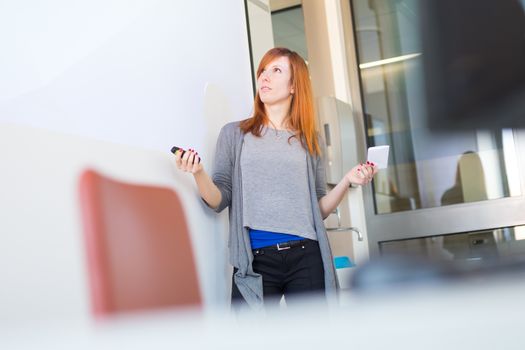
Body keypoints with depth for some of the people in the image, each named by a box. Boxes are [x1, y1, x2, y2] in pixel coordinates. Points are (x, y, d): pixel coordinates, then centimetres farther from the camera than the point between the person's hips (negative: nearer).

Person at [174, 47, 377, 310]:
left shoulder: (310, 140, 14)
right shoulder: (235, 134, 10)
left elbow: (319, 210, 12)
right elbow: (219, 201, 3)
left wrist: (347, 181, -3)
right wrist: (198, 174, -15)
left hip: (306, 258, 1)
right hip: (256, 261, -1)